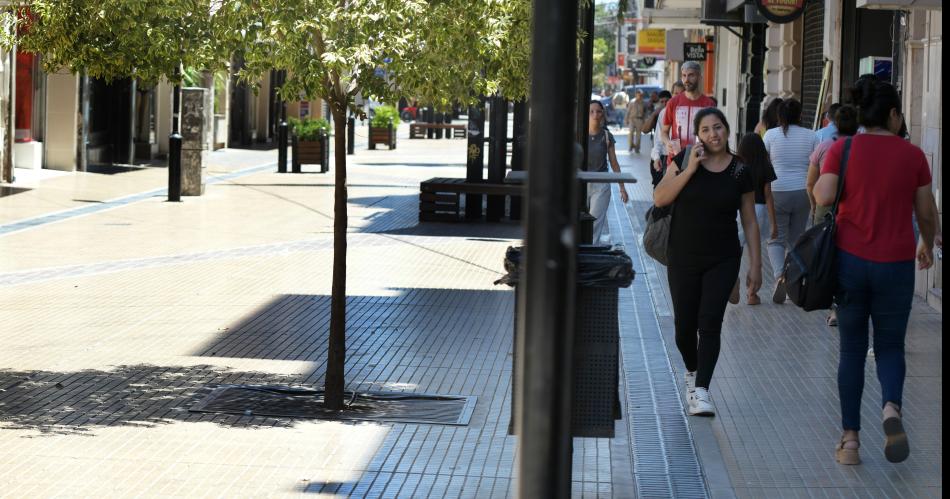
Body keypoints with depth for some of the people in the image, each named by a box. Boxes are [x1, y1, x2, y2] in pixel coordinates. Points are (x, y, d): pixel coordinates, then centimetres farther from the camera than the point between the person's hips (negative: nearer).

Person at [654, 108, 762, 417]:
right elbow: (660, 198, -12)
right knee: (685, 325, 7)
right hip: (683, 258, 1)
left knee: (710, 324, -12)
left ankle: (700, 391, -15)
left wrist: (755, 265, 1)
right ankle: (692, 372, 35)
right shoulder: (685, 161, -2)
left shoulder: (740, 172, -2)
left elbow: (749, 221, 4)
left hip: (722, 260, -1)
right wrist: (690, 169, -19)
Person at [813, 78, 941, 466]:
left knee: (852, 349, 12)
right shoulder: (912, 156, -2)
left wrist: (816, 169, 7)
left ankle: (850, 438, 10)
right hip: (896, 263, 0)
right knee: (890, 346, 13)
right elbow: (927, 213, 5)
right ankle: (891, 407, -18)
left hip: (850, 259, 0)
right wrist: (928, 246, 24)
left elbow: (824, 197, -14)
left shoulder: (843, 150, -4)